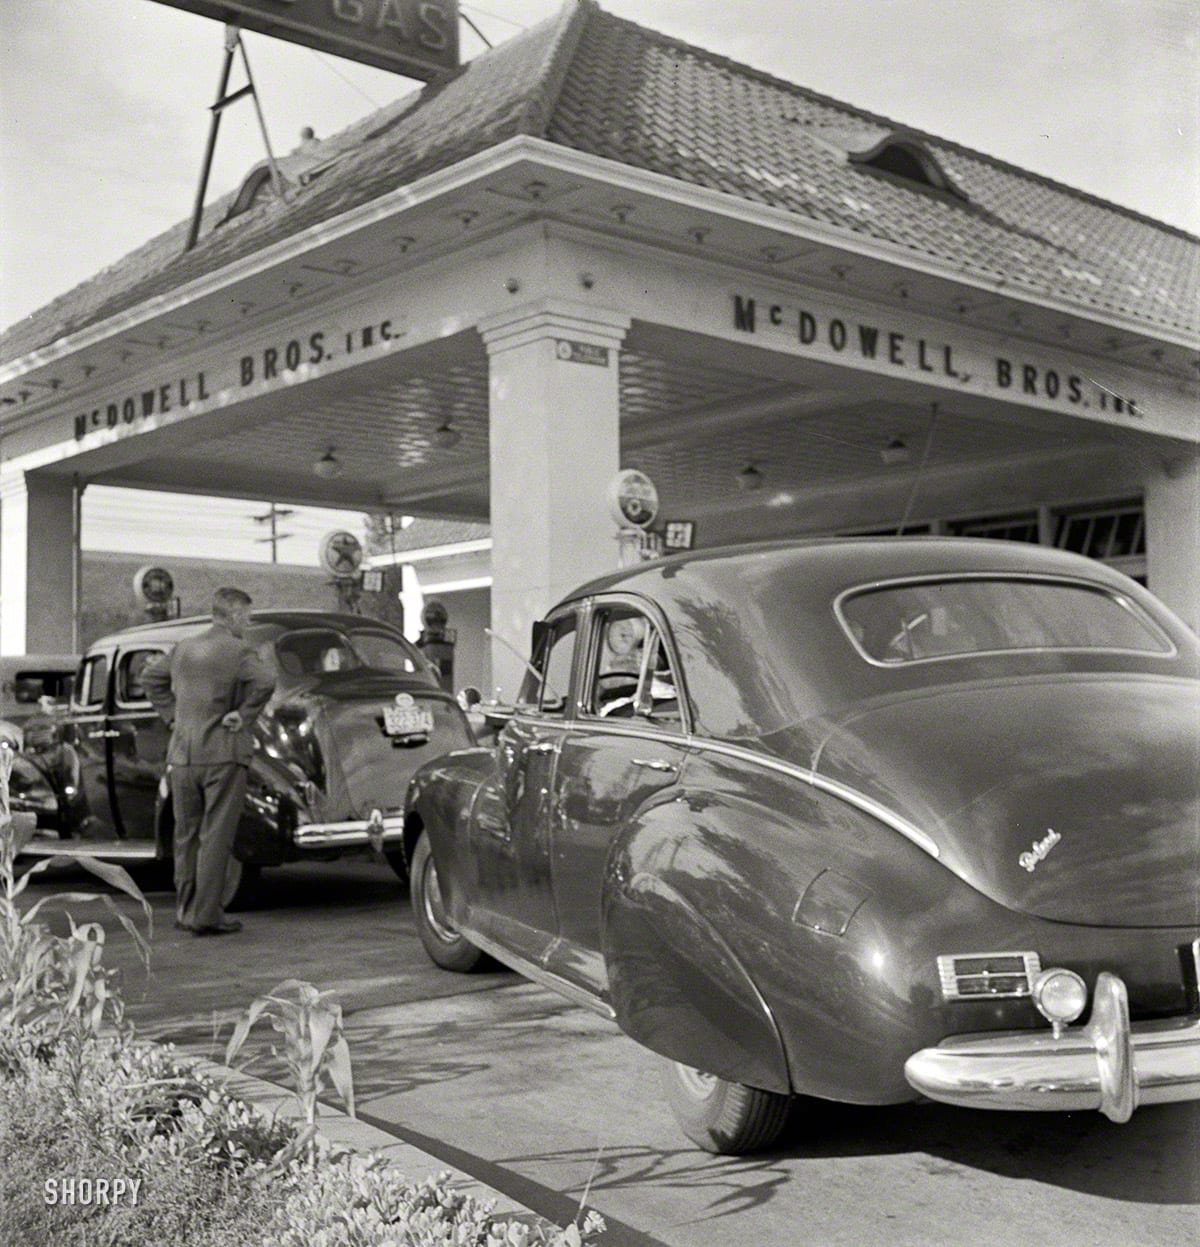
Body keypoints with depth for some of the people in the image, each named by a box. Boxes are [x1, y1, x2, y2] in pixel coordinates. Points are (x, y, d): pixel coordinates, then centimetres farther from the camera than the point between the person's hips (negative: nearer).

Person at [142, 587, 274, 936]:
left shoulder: (183, 648, 12)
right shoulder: (238, 651, -9)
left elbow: (150, 676, 21)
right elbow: (264, 682, -26)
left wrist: (172, 714, 17)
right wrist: (244, 716, -14)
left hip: (182, 754, 6)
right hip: (223, 754, -6)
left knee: (186, 835, 15)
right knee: (215, 837, -1)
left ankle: (185, 909, 21)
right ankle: (206, 916, -1)